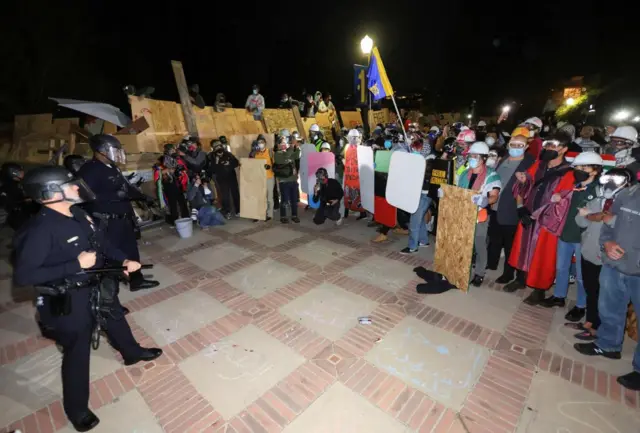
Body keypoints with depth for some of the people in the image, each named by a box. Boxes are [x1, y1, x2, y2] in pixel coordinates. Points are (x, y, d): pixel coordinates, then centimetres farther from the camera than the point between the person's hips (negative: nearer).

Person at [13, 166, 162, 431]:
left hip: (97, 286, 8)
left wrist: (124, 260, -5)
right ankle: (76, 409, 34)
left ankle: (132, 353, 58)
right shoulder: (41, 229, -27)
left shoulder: (77, 214, -4)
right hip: (70, 300, -8)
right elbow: (22, 275, -28)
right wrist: (76, 265, -29)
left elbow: (101, 240, 7)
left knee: (116, 319, 28)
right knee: (77, 351, 9)